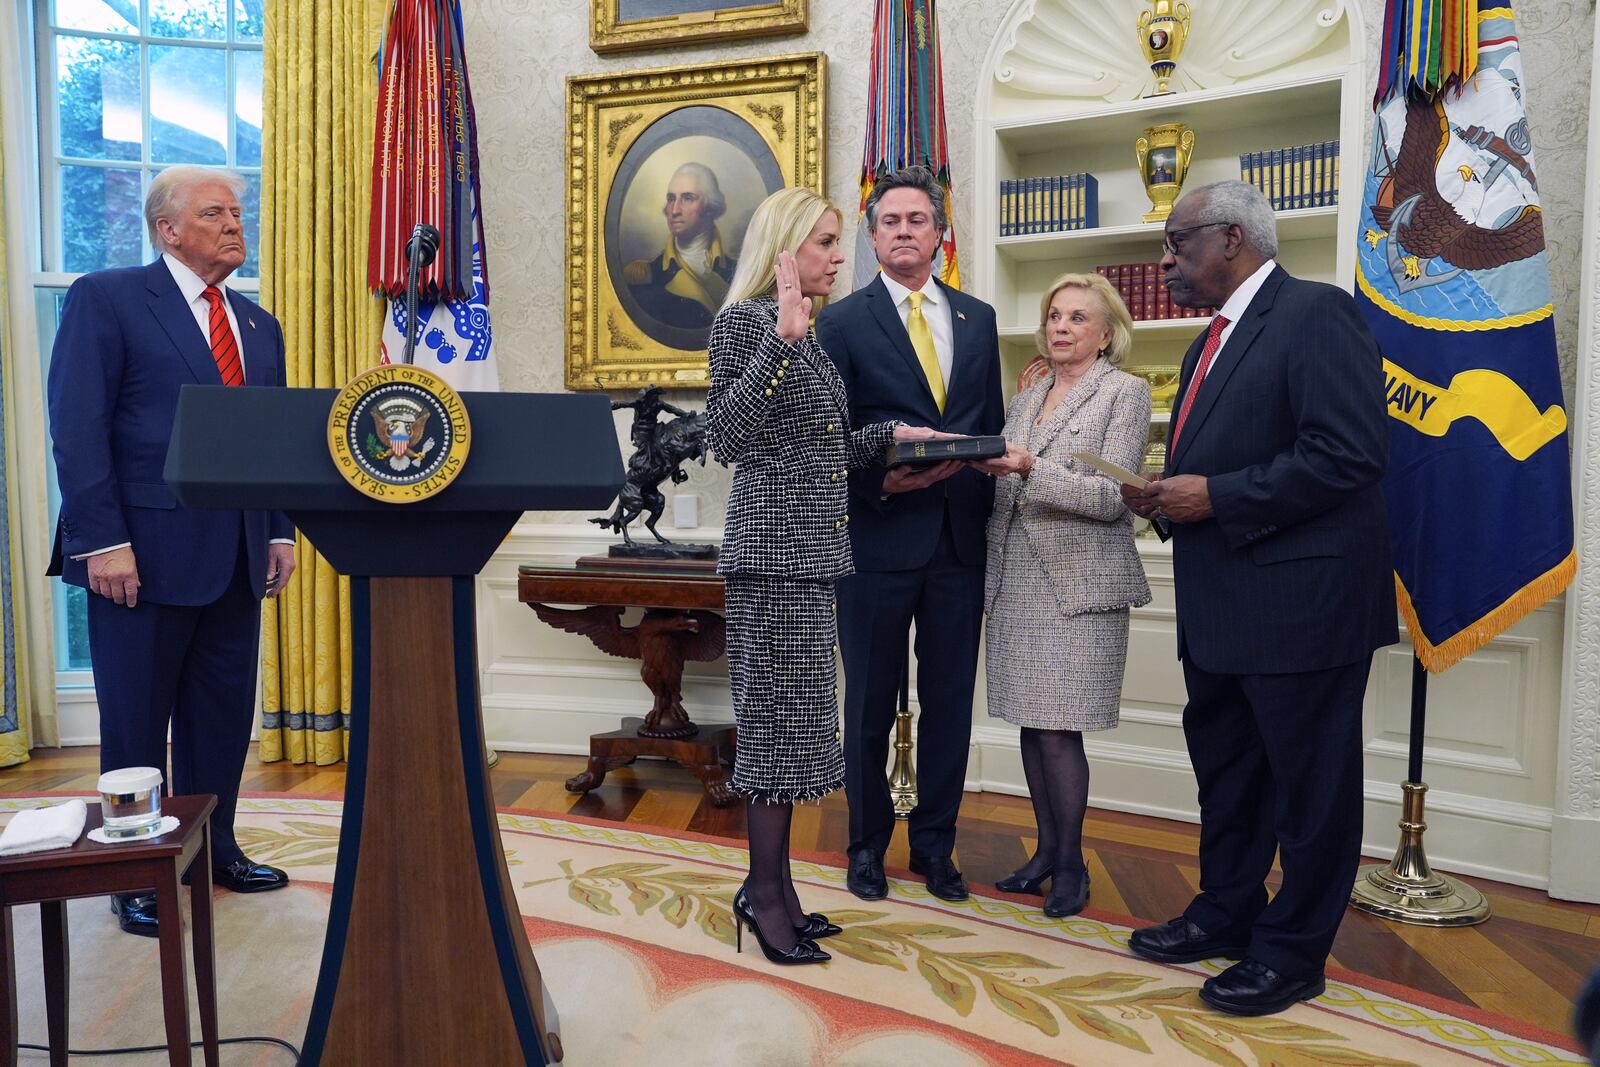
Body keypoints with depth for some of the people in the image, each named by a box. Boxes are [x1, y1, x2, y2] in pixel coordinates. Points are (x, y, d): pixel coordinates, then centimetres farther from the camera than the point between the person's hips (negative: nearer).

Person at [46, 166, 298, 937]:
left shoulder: (259, 326, 16)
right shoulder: (106, 298, -3)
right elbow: (77, 428, -9)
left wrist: (280, 531, 7)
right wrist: (104, 541, -16)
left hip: (236, 555, 6)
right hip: (146, 550, -5)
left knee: (223, 715, 12)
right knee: (135, 721, 7)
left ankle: (215, 849, 27)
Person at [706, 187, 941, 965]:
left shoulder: (807, 333, 18)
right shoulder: (744, 321, -8)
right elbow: (728, 436, -20)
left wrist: (890, 435, 11)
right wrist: (782, 340, -24)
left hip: (812, 549, 9)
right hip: (773, 548, -9)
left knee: (791, 719, 11)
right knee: (779, 714, -4)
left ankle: (770, 884, 21)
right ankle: (765, 892, 9)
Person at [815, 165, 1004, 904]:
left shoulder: (978, 318, 12)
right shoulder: (842, 323, -1)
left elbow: (991, 424, 13)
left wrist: (990, 512, 5)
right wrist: (880, 483, -21)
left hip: (960, 539, 4)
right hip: (879, 538, -3)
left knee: (950, 702, 11)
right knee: (871, 702, 9)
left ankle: (934, 844, 28)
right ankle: (867, 843, 27)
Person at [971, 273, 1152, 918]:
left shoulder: (1125, 392, 0)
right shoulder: (1025, 401, 18)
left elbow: (1111, 496, -10)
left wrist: (1029, 468, -20)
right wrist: (980, 466, -3)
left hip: (1077, 586, -5)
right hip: (1016, 583, 5)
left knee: (1058, 730, -5)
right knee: (1031, 724, 9)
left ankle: (1071, 862, 13)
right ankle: (1047, 849, 23)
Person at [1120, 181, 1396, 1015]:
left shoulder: (1316, 313, -12)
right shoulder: (1211, 343, 16)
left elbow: (1350, 453, -23)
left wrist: (1214, 497, -20)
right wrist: (1169, 498, 1)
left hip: (1302, 597, -9)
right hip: (1221, 602, 9)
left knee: (1309, 780, 6)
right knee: (1224, 768, 19)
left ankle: (1293, 952, 21)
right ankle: (1226, 914, 36)